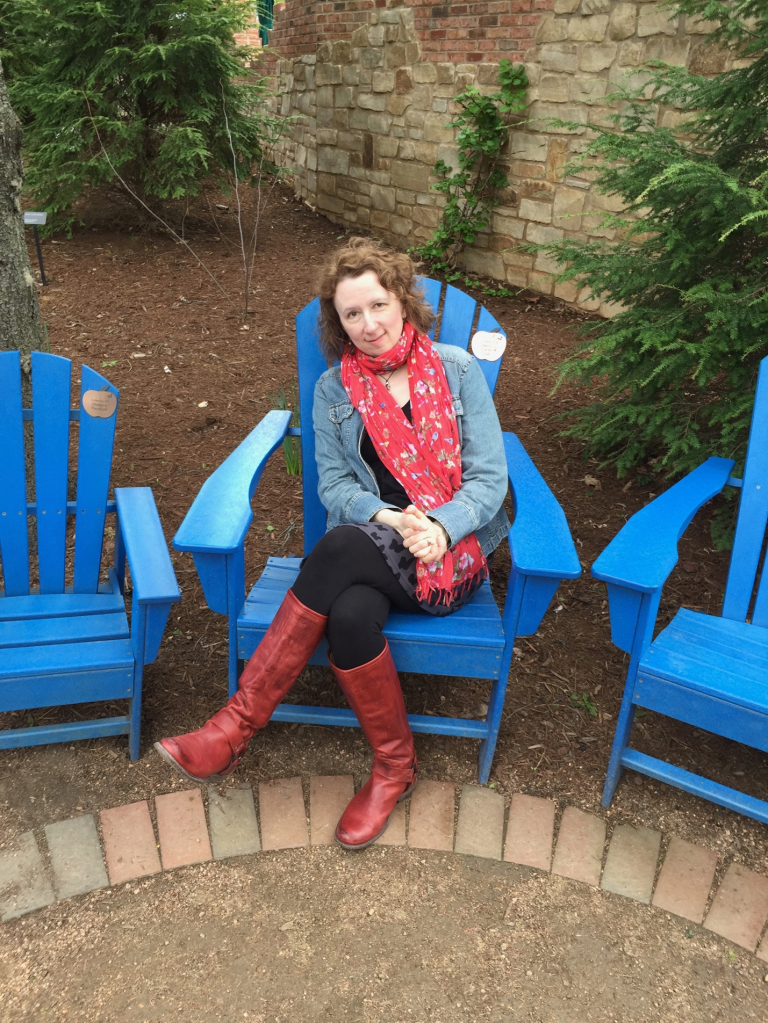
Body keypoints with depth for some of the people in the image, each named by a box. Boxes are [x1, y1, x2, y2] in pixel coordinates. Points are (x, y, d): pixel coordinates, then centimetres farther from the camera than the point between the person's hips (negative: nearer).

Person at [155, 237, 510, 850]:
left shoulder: (456, 369, 3)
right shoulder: (334, 390, 10)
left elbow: (489, 476, -2)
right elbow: (334, 485, 4)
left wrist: (439, 527, -20)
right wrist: (389, 518, -17)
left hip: (456, 546, -2)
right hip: (372, 543, 3)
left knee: (340, 549, -33)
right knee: (350, 613, -35)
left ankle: (238, 725, -21)